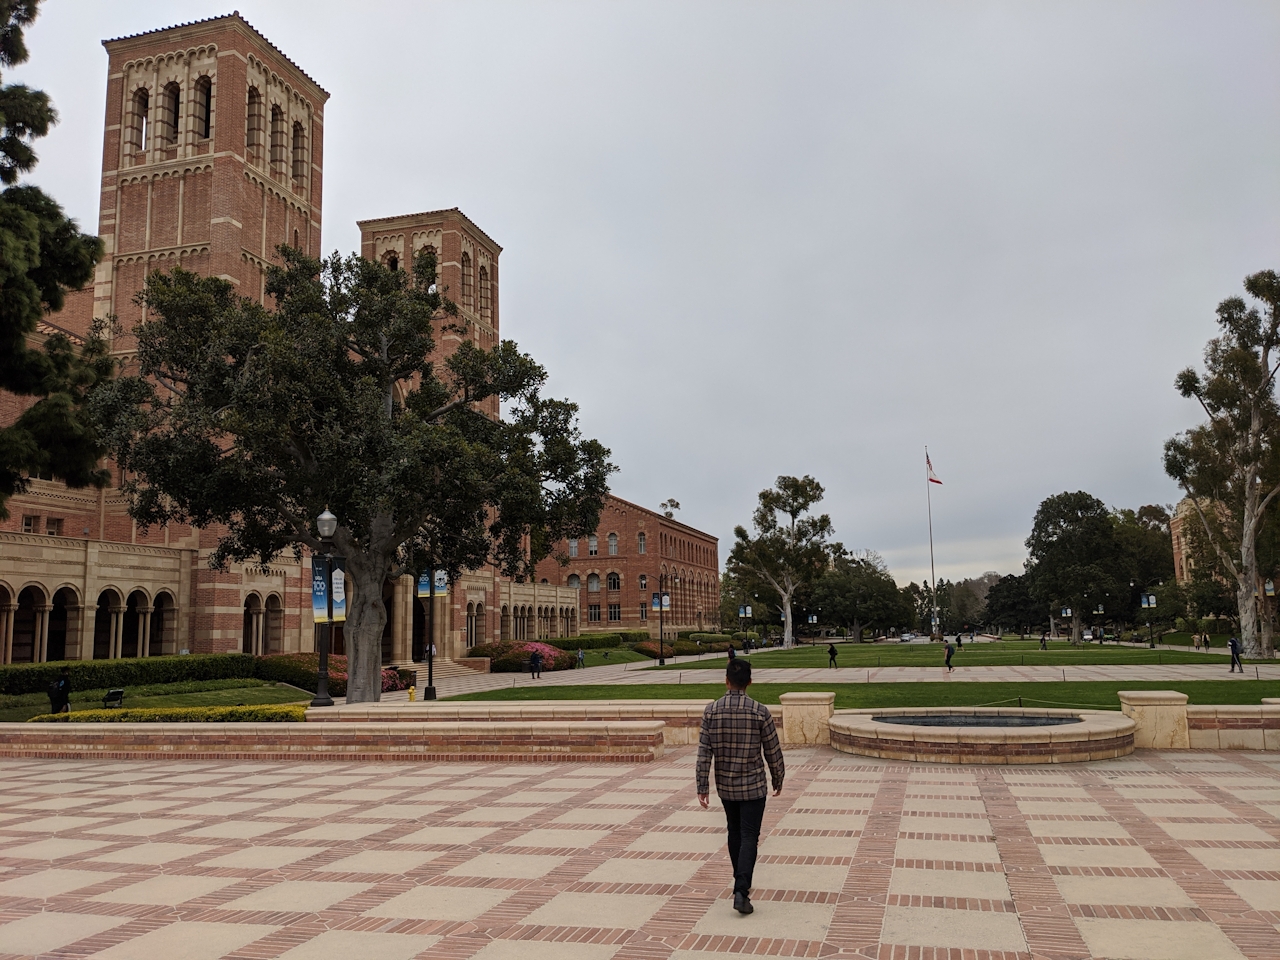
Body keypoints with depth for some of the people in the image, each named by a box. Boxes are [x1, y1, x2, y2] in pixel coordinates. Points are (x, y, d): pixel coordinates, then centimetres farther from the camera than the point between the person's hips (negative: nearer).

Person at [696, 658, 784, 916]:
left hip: (725, 785, 3)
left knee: (734, 832, 20)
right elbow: (773, 752, -6)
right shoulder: (760, 712, -14)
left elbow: (704, 752, -8)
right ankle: (741, 891, -12)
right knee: (749, 837, 0)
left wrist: (703, 787, -2)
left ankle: (741, 882, 33)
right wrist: (778, 780, 10)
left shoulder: (711, 711, -8)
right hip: (753, 785, -3)